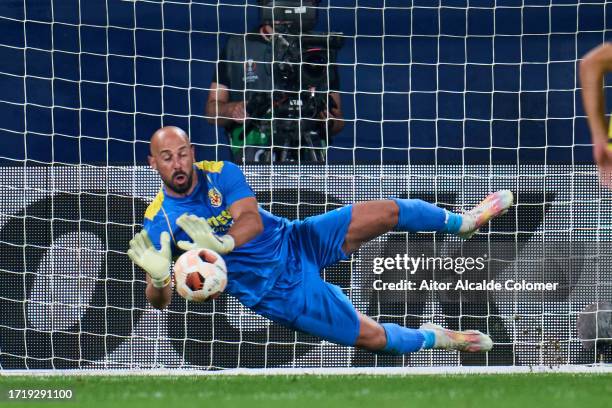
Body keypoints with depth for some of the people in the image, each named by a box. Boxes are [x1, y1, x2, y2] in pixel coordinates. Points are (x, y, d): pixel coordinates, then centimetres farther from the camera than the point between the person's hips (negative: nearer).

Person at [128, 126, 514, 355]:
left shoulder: (220, 173, -8)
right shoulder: (159, 221, -16)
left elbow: (253, 221, -22)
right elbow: (161, 300, -18)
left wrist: (222, 243, -43)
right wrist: (158, 276, -43)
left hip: (297, 242, 3)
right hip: (278, 293, -3)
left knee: (388, 212, -2)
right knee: (376, 338, -7)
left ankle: (463, 222, 28)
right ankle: (431, 338, 26)